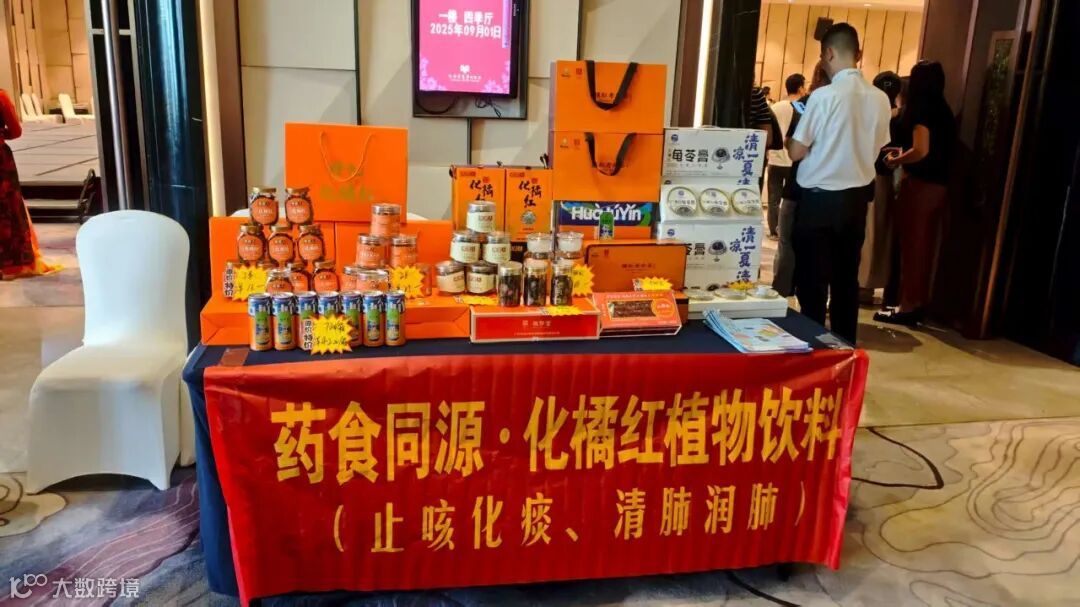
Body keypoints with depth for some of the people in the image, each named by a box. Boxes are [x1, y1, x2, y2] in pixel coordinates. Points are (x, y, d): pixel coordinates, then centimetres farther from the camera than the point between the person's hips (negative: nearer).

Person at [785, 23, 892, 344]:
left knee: (813, 280, 4)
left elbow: (796, 151, -10)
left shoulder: (824, 96, -15)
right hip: (857, 198, 5)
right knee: (847, 278, 14)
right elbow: (876, 148, 14)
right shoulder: (880, 99, 1)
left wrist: (788, 139, 10)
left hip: (820, 198, -5)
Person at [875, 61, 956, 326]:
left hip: (919, 184, -8)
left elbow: (921, 150, -21)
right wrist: (904, 155, 17)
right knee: (924, 245, 11)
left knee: (911, 245, -2)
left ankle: (908, 307, 2)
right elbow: (938, 149, 17)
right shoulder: (944, 110, 13)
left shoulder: (921, 108, -12)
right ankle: (919, 304, 17)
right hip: (938, 185, 8)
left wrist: (896, 160, -5)